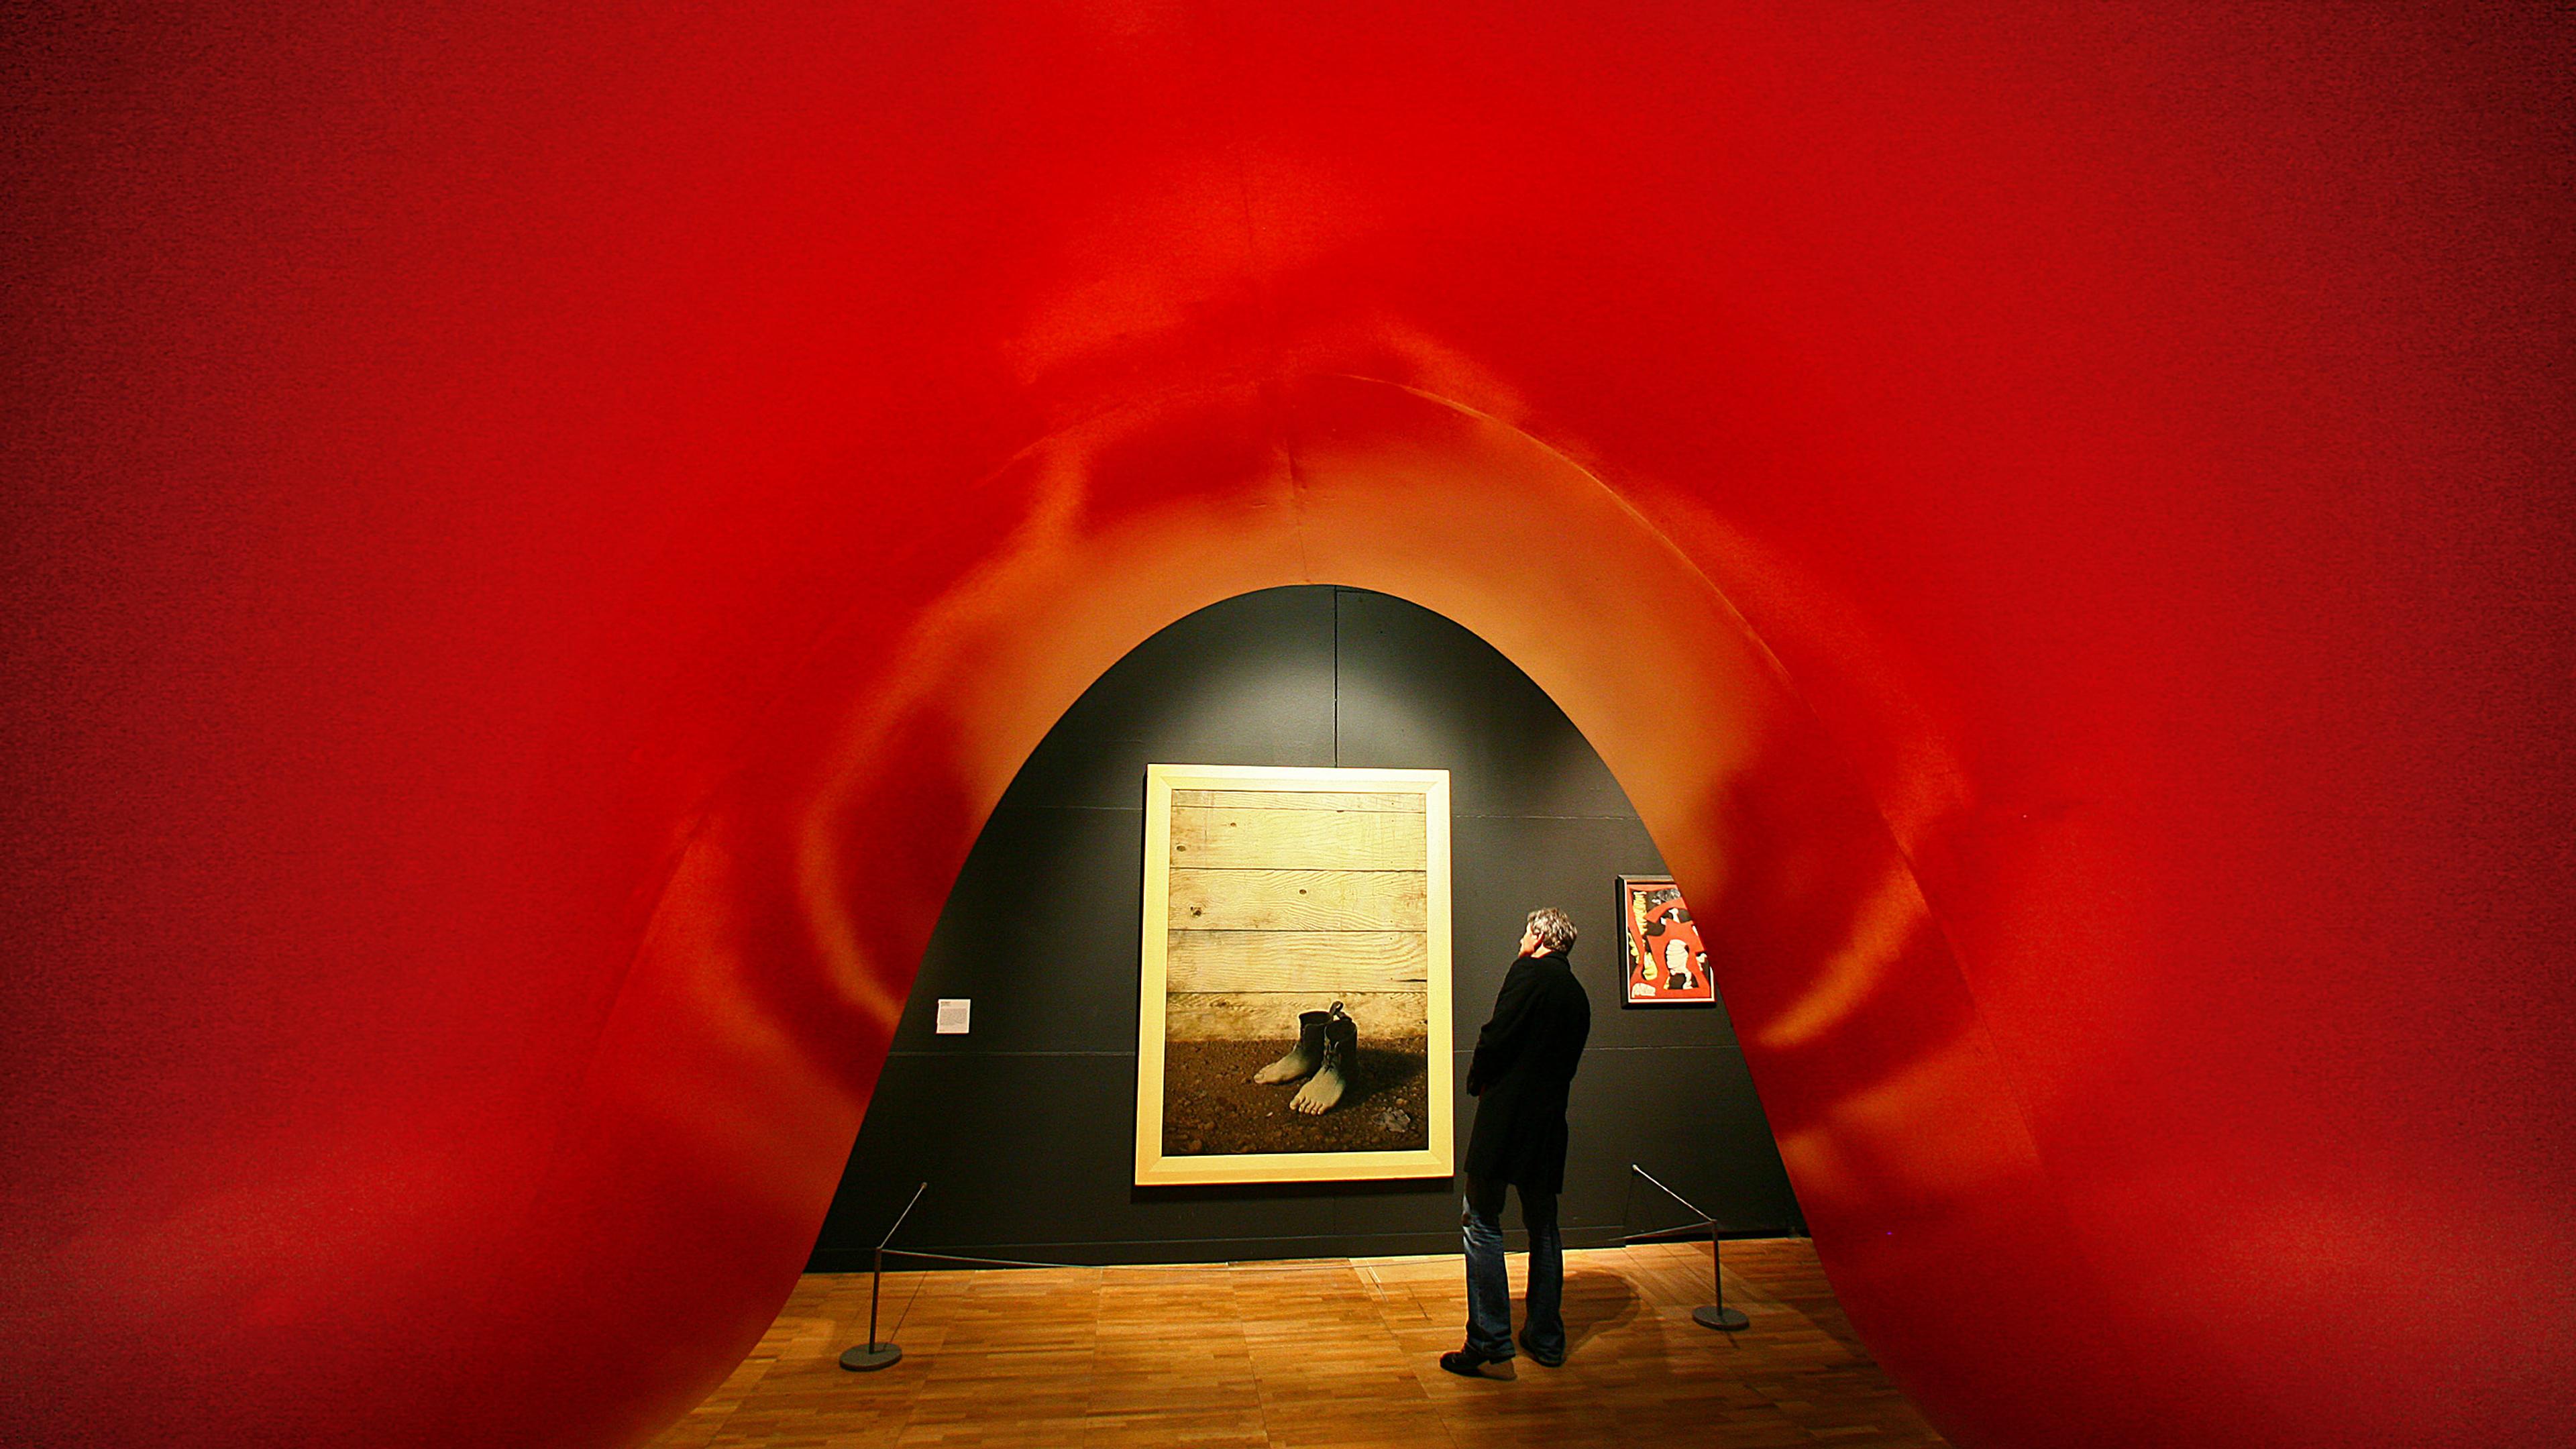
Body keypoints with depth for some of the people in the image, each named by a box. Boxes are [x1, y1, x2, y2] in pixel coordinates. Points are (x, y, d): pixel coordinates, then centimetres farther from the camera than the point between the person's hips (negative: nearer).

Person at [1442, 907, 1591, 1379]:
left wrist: (1477, 1081, 1)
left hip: (1506, 1116, -8)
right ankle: (1546, 1340, 26)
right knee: (1544, 1228, 17)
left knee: (1482, 1224, -2)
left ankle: (1491, 1349, -1)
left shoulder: (1529, 972, -8)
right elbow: (1566, 1064, 16)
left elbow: (1497, 1035, -16)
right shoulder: (1579, 995, 15)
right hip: (1549, 1123, 8)